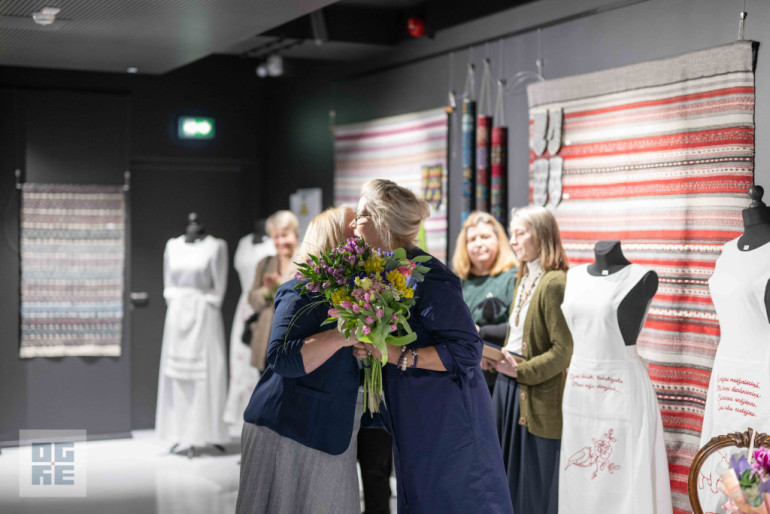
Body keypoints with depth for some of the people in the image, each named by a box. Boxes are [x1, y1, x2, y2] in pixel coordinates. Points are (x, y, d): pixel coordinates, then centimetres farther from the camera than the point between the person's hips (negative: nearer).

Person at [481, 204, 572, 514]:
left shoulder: (554, 283, -15)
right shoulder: (523, 281, 14)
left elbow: (564, 350, -19)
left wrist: (521, 371, -18)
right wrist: (496, 358, 4)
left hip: (536, 393, -9)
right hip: (508, 385, 9)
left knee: (536, 479, 1)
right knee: (508, 473, 13)